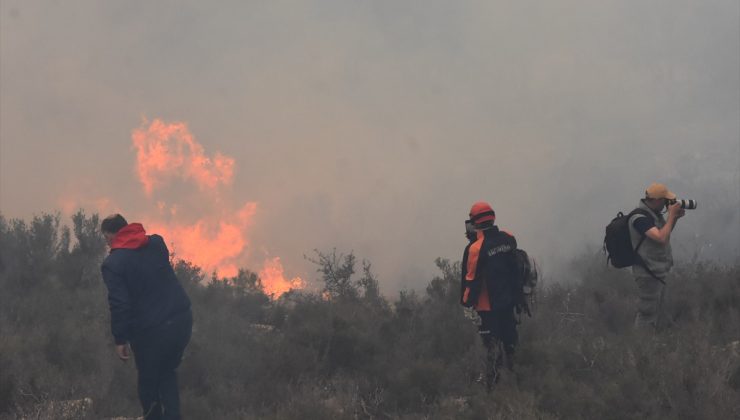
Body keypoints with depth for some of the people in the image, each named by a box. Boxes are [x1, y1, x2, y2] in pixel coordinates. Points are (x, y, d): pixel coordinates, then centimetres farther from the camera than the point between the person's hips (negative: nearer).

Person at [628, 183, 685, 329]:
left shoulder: (654, 213, 6)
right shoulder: (640, 218, -24)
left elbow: (665, 232, 21)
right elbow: (661, 238, -33)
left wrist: (675, 218, 4)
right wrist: (671, 215, -22)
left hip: (658, 271, 10)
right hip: (648, 273, -10)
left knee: (656, 312, 19)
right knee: (648, 314, -7)